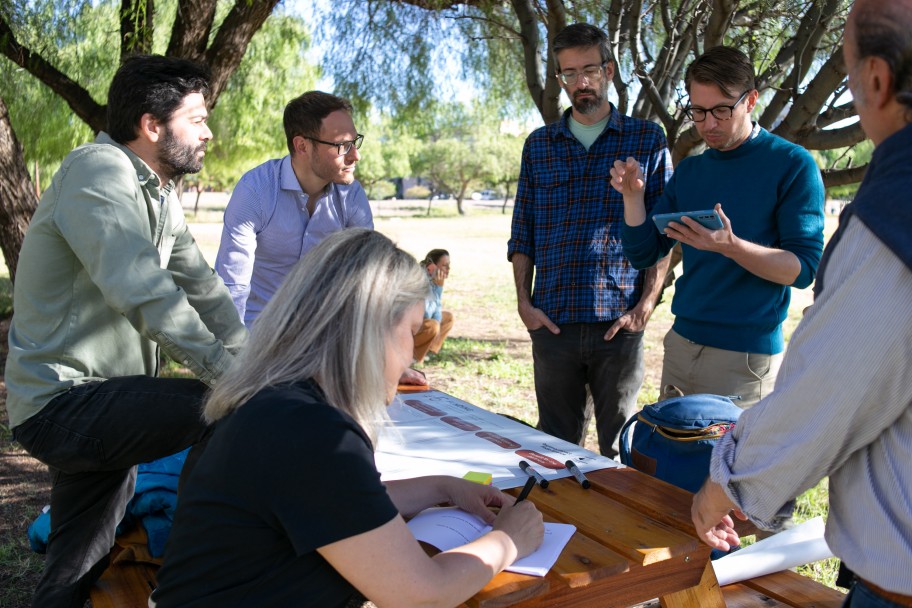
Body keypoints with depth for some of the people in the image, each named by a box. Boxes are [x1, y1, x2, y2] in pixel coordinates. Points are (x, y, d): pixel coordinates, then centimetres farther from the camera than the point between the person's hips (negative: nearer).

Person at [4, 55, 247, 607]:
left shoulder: (162, 194, 12)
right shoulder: (99, 169, -17)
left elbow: (203, 289, 12)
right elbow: (143, 292, -29)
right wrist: (232, 377, -27)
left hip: (98, 402, 9)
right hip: (64, 400, -9)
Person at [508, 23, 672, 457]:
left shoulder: (648, 140, 4)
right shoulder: (539, 145, 11)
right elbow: (522, 234, 11)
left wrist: (646, 305, -8)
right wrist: (524, 301, 0)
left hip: (619, 323, -2)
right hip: (552, 323, 2)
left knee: (620, 449, 8)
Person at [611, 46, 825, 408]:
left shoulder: (793, 165, -6)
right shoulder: (689, 171, 10)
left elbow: (804, 268, -12)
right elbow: (644, 255, 8)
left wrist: (730, 246, -27)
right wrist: (632, 195, -8)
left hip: (747, 355, -5)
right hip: (681, 344, 5)